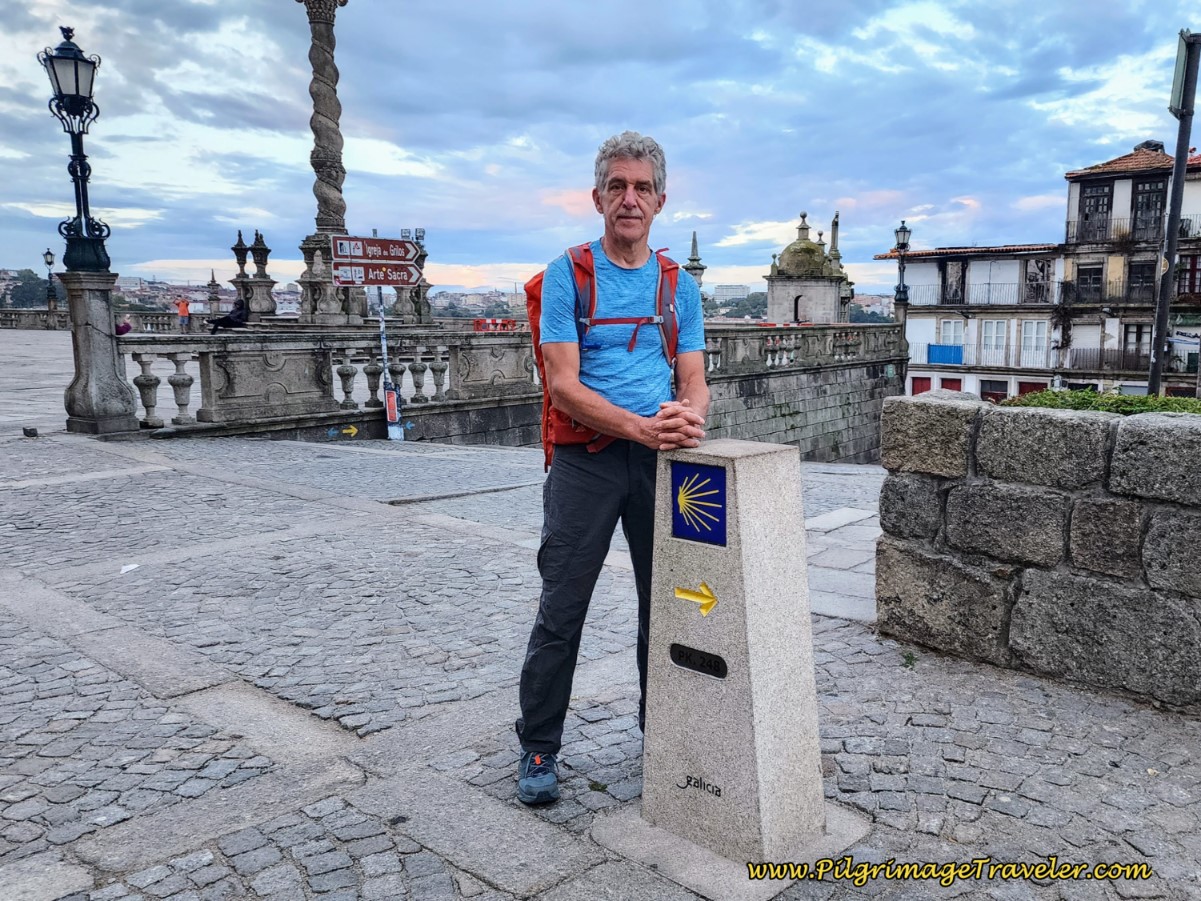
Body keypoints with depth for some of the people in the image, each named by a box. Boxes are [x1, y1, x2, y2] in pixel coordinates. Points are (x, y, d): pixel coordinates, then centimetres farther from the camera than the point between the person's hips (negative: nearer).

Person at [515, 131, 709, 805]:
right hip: (588, 458, -3)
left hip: (662, 460, 4)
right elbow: (564, 385, -10)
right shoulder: (567, 275, 0)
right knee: (562, 610, -1)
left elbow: (696, 383, 5)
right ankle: (539, 748, 14)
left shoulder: (681, 286, 11)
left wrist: (690, 415, -20)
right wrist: (642, 427, -23)